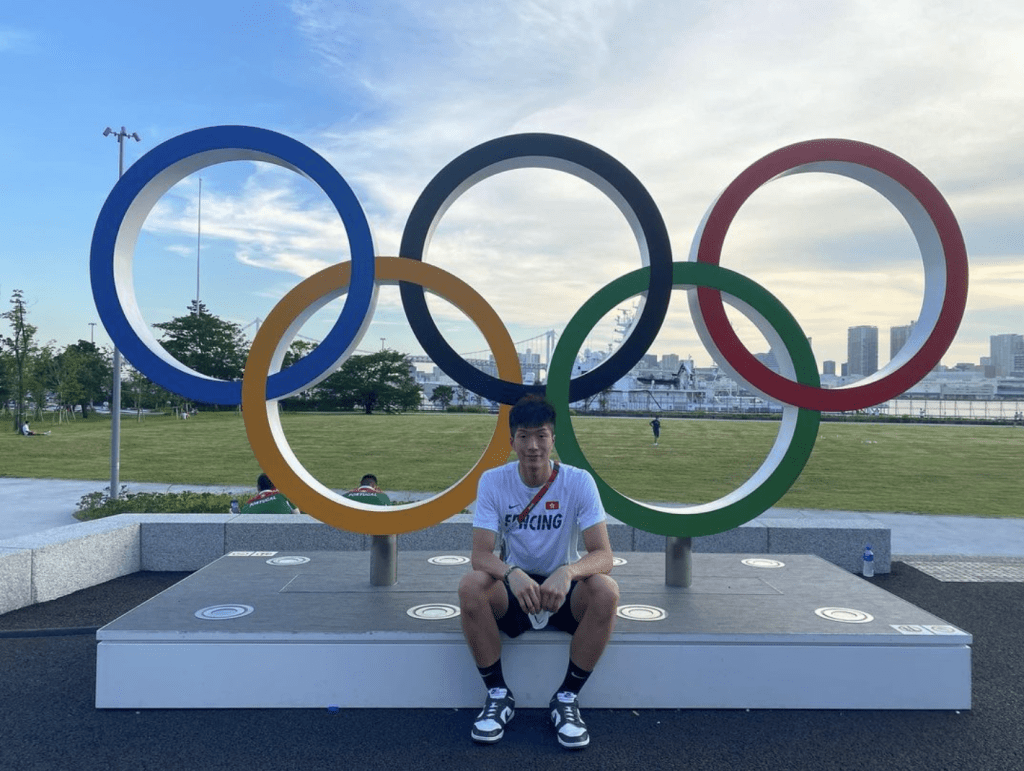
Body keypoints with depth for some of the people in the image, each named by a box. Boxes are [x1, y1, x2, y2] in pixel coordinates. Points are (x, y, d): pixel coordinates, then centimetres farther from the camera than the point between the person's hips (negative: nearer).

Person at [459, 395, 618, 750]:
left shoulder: (578, 481, -14)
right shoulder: (493, 481, -12)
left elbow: (603, 555, -20)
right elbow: (480, 555, -18)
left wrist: (567, 572, -42)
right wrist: (513, 574, -41)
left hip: (564, 592, 0)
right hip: (513, 589, 0)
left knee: (606, 591, -31)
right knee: (470, 587, -30)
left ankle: (567, 697, -10)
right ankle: (498, 694, -9)